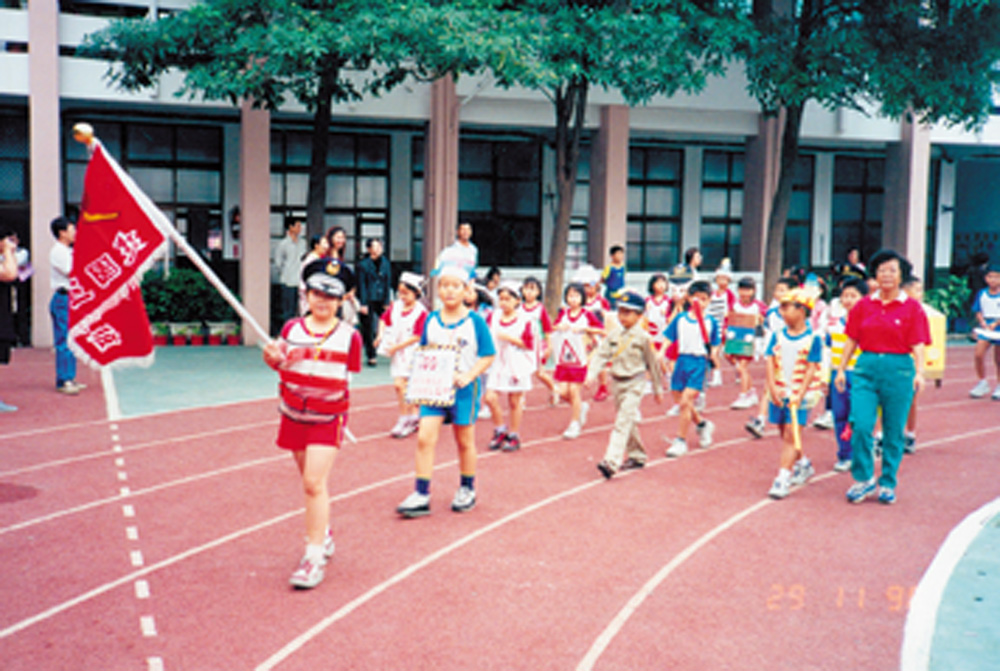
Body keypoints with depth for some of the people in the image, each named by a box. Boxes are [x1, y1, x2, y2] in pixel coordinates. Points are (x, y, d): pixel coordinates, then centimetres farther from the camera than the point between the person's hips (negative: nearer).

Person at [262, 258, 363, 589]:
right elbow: (285, 369, 9)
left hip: (328, 417, -4)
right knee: (309, 481, 15)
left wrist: (337, 384, -16)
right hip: (294, 414, 4)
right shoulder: (291, 329, 2)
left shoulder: (349, 336, -5)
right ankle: (323, 533, 36)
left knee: (314, 482, -12)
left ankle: (314, 555, -6)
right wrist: (274, 360, -11)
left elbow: (347, 376, 3)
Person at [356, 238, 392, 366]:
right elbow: (361, 285, -6)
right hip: (368, 301, -3)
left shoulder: (385, 263, 7)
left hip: (381, 301, 3)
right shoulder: (363, 264, -5)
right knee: (368, 328, 1)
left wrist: (386, 302, 5)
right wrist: (363, 304, -10)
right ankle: (371, 356, 8)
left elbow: (388, 283, 10)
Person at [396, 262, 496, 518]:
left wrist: (468, 376, -18)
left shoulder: (475, 322, -6)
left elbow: (488, 355, -5)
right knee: (424, 438, -7)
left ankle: (467, 489, 32)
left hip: (463, 389, -2)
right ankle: (421, 495, -1)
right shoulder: (431, 320, 4)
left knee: (464, 441, 12)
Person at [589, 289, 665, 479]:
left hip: (634, 383, -5)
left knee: (623, 422, -15)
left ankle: (611, 462, -23)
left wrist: (658, 389, 8)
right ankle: (637, 456, 33)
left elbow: (653, 363, 1)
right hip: (617, 382, 5)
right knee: (628, 421, 16)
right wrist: (591, 374, -17)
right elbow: (601, 354, 0)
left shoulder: (643, 337, -7)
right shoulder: (614, 334, 4)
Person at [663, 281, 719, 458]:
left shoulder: (711, 322, 1)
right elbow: (669, 338, 7)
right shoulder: (680, 319, 5)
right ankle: (702, 424, 39)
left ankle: (681, 441, 0)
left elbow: (713, 346, 5)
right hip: (682, 361, 3)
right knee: (680, 401, 11)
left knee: (685, 401, -12)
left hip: (699, 362, -3)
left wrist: (711, 353, -15)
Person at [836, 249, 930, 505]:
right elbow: (851, 340, 10)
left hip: (899, 370, -1)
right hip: (866, 368, 1)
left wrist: (919, 373, -17)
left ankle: (887, 484, 21)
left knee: (894, 432, 6)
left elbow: (917, 345, -4)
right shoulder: (863, 305, 7)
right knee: (860, 426, -9)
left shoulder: (912, 308, 1)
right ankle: (863, 480, 9)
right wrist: (841, 369, 7)